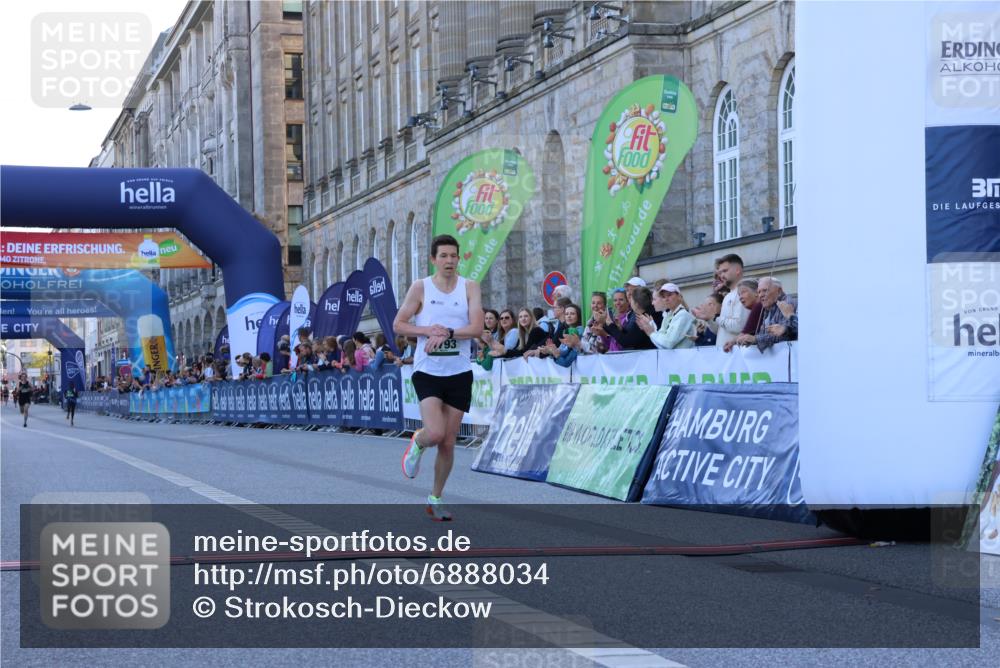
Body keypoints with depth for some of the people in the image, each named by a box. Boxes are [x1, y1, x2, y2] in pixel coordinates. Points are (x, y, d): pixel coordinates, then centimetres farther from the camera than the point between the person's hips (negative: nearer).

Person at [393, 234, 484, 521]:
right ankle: (417, 443, 16)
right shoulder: (421, 288, -1)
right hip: (427, 371, -2)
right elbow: (398, 325, 2)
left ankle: (436, 498, 21)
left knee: (448, 442, 6)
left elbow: (477, 328, -8)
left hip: (459, 373, 2)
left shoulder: (469, 287, 1)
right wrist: (428, 330, -14)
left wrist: (446, 332, -20)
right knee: (435, 433, -21)